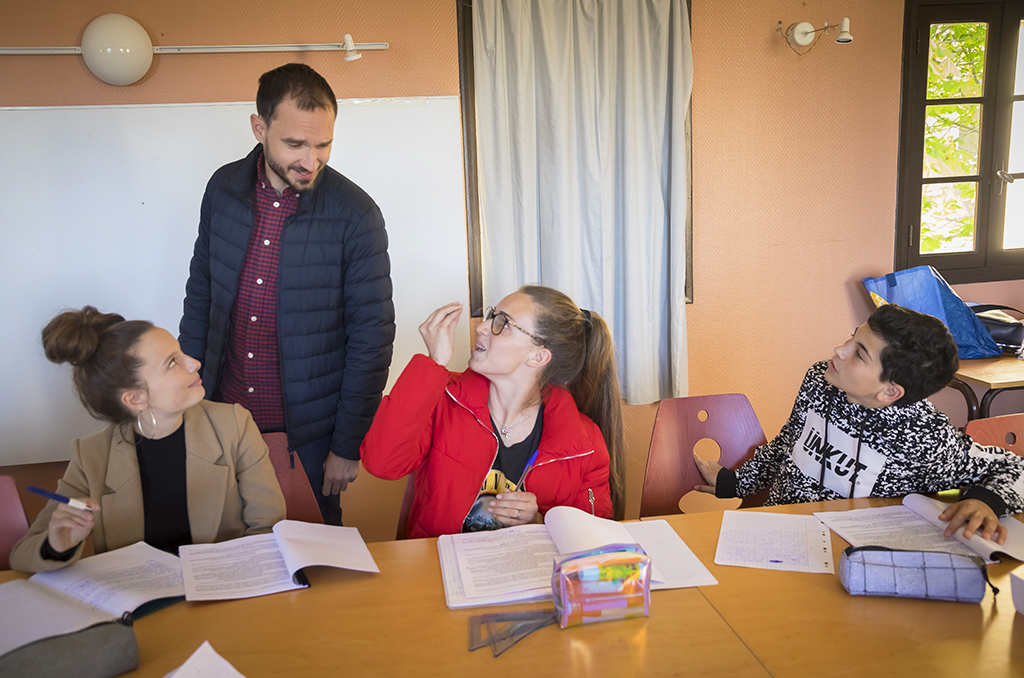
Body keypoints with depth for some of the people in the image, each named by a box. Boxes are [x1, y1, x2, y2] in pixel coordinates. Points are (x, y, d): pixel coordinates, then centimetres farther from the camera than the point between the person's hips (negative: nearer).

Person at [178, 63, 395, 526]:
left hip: (309, 434, -3)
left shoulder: (354, 214, -16)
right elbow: (200, 296, 9)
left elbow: (372, 338, -12)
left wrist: (348, 446, -10)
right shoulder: (223, 189, -3)